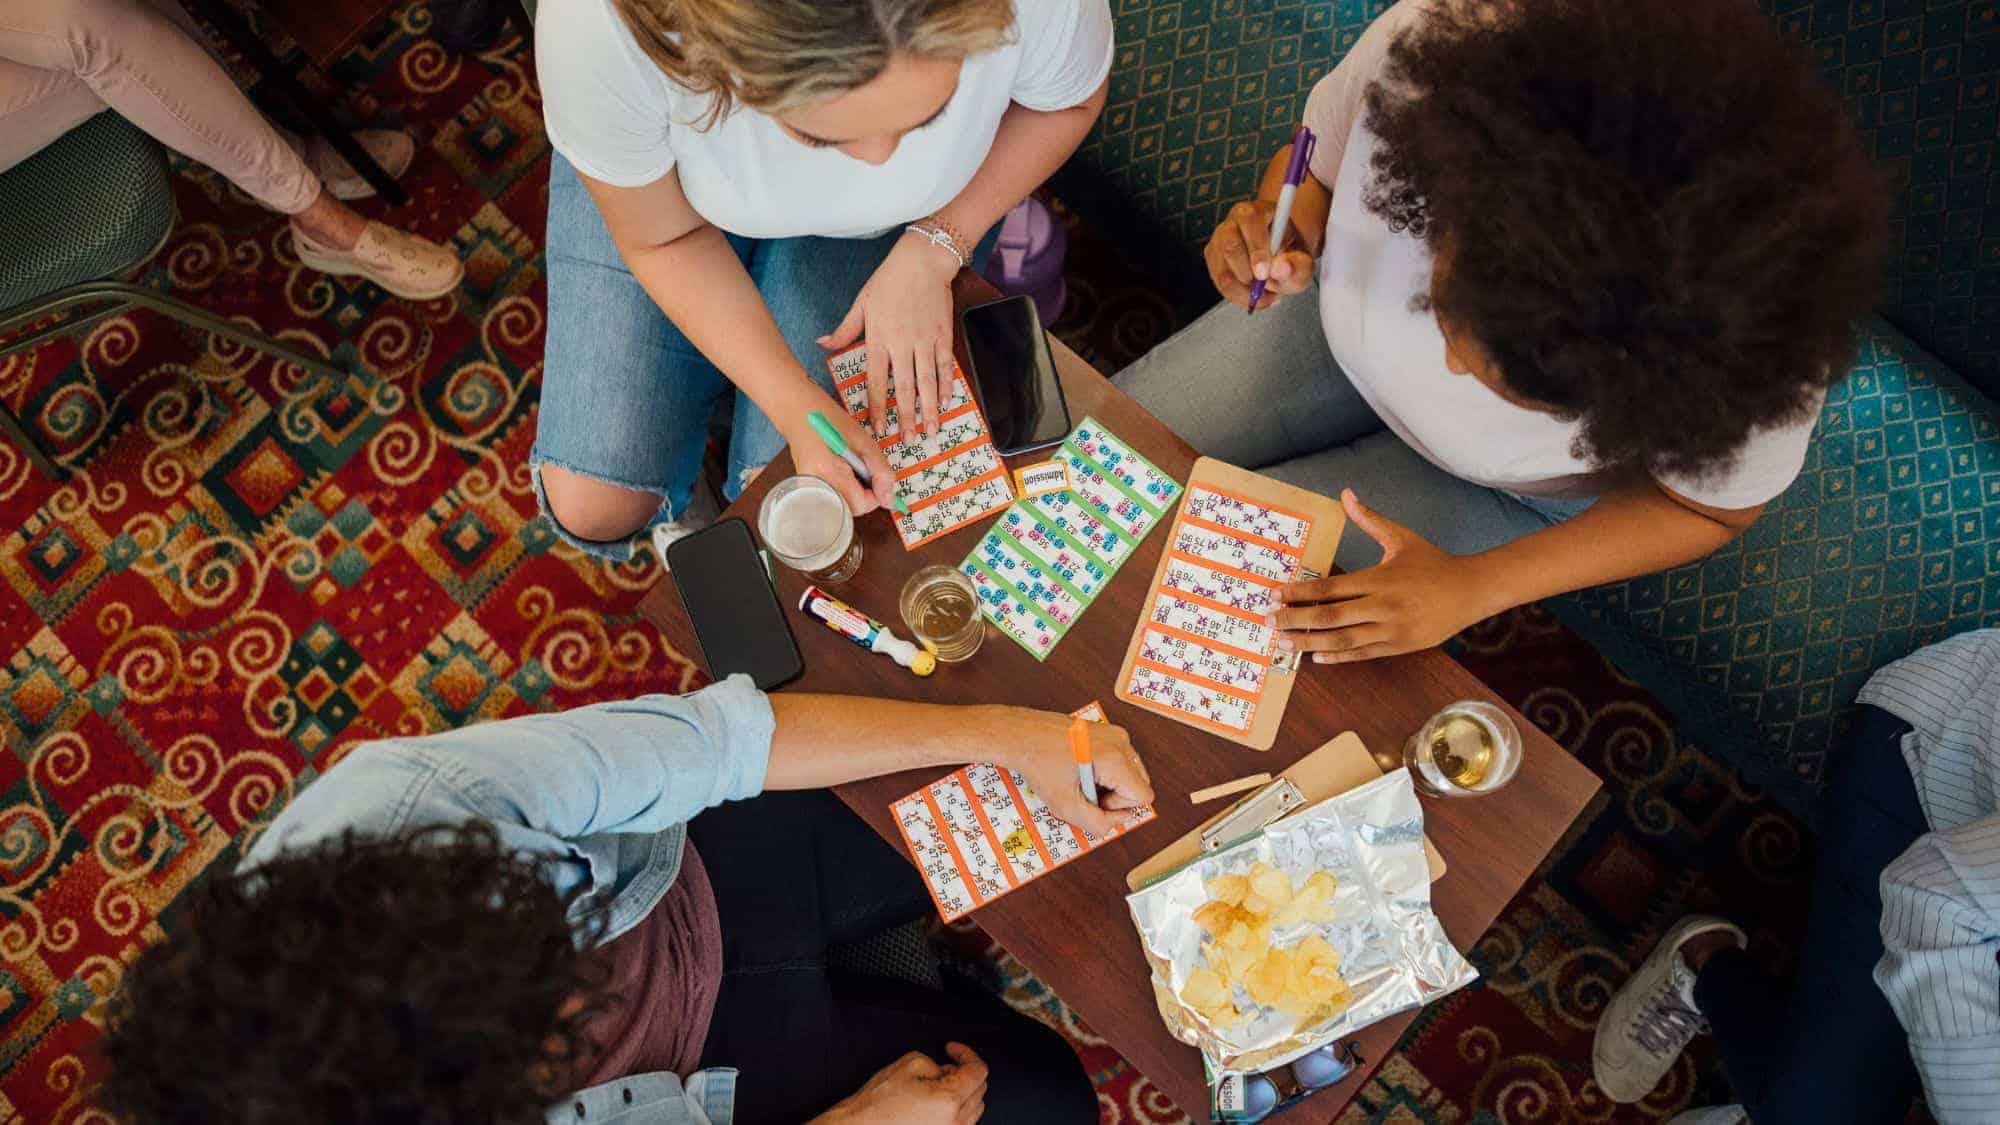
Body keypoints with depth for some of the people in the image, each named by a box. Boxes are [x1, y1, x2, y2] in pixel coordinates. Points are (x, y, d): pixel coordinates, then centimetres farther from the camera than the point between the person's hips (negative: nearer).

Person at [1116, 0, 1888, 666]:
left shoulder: (1759, 348, -38)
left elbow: (1709, 507, -15)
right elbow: (1318, 159, -11)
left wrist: (1474, 588, -24)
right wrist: (1281, 235, -34)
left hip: (1510, 490, -2)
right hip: (1345, 326, 3)